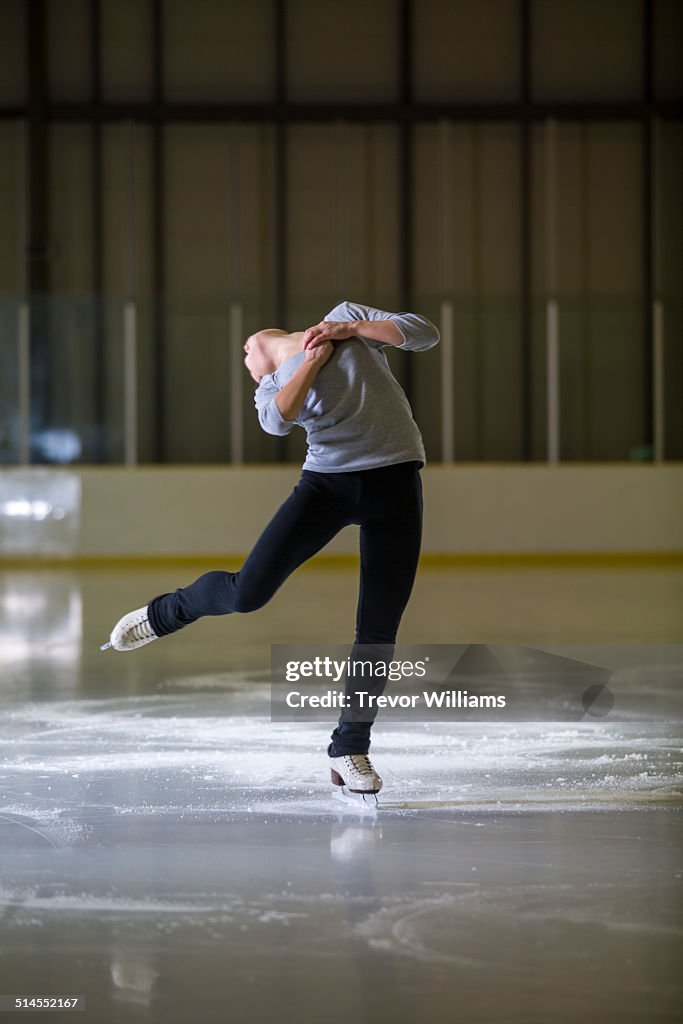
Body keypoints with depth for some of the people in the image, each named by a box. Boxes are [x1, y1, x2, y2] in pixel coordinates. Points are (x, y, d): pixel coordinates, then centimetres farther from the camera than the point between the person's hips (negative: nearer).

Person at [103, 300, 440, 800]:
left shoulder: (346, 318, 13)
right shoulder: (272, 389, 9)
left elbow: (424, 333, 2)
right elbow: (278, 421, -16)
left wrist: (348, 330, -5)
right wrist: (314, 360, -11)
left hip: (394, 482, 0)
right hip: (328, 481, 0)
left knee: (379, 628, -4)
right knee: (249, 590, -12)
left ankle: (349, 749, 6)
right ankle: (164, 613, 17)